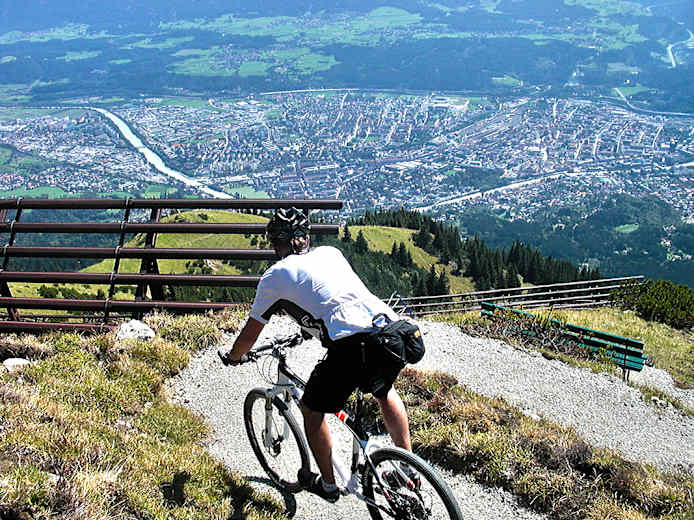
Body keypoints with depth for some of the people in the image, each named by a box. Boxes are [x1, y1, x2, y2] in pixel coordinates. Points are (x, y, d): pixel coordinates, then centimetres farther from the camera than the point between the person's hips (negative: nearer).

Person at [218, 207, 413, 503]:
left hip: (351, 348, -5)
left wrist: (232, 357, 42)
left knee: (312, 410, 22)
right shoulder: (330, 252, 27)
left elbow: (249, 335, 21)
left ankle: (328, 485, 35)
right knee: (384, 392, 36)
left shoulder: (275, 276, 13)